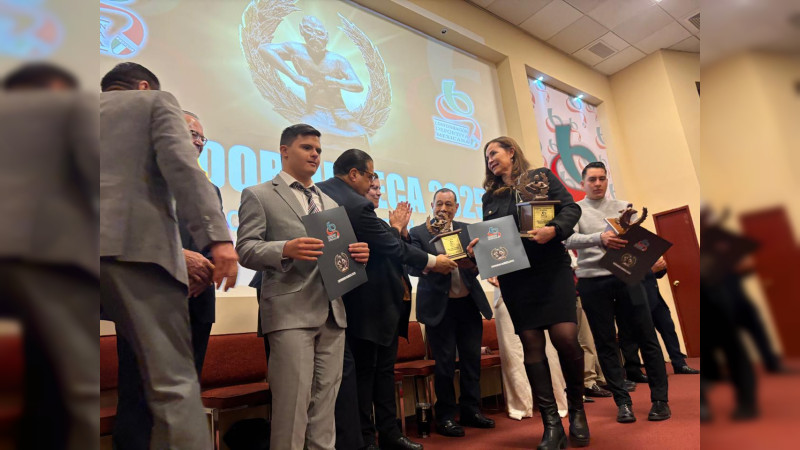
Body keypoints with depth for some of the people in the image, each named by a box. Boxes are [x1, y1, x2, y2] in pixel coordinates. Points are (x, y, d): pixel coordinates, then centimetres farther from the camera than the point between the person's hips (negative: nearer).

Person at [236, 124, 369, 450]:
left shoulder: (330, 203, 22)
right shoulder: (258, 195, 5)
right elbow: (245, 250, -5)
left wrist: (357, 254, -1)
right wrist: (285, 249, -23)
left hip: (333, 312, 6)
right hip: (291, 312, -5)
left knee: (325, 402, 9)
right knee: (293, 401, -4)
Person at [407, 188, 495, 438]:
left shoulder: (467, 230, 8)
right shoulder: (418, 233, -3)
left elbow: (478, 263, 4)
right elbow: (413, 268, -11)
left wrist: (471, 264, -18)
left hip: (469, 303, 4)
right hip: (439, 306, -4)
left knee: (472, 358, 10)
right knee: (444, 362, 3)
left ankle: (471, 410, 26)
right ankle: (445, 416, 18)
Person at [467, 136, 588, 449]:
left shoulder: (541, 176, 7)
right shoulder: (490, 196, 16)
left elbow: (571, 207, -1)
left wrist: (554, 229, -20)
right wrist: (478, 244, -7)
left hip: (551, 269, -3)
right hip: (514, 278, 3)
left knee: (565, 337, -11)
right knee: (531, 344, 1)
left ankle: (576, 408, 15)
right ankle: (551, 423, 9)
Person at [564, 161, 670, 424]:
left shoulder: (622, 207, 14)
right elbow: (569, 240, -13)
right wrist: (599, 238, -30)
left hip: (625, 277, 2)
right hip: (592, 282, -2)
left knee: (647, 337, 3)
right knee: (606, 344, 4)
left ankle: (660, 399, 16)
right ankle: (623, 403, 16)